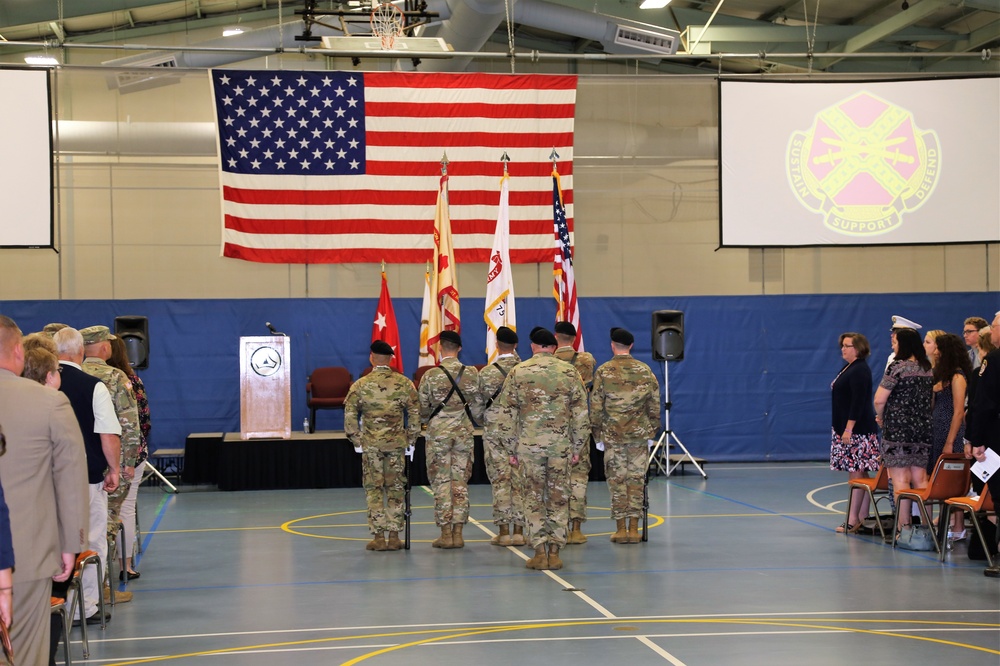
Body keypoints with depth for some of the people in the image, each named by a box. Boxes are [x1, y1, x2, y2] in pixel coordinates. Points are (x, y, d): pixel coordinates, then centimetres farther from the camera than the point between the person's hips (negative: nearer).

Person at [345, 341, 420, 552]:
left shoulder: (361, 385, -3)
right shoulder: (404, 383, 0)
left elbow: (350, 415, -5)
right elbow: (415, 414, 1)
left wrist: (357, 439, 5)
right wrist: (411, 439, 10)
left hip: (371, 444, -1)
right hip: (397, 443, 1)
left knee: (374, 489, 5)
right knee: (395, 489, 7)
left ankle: (378, 537, 3)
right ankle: (394, 536, 8)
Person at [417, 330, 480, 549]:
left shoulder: (431, 375, -9)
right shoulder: (472, 373, -2)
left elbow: (422, 409, -4)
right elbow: (477, 406, 4)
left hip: (438, 432, -2)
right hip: (464, 432, 2)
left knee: (441, 481, 3)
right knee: (461, 481, 7)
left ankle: (445, 533, 2)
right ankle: (458, 533, 7)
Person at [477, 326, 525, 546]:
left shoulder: (487, 372, -6)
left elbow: (478, 404, 3)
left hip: (495, 432, -2)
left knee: (500, 480, 2)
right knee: (520, 480, 6)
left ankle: (503, 531, 2)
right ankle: (519, 530, 7)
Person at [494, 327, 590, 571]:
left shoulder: (518, 372, 2)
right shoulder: (569, 372, 3)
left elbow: (506, 415, 1)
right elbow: (581, 414, 2)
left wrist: (511, 449, 7)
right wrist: (577, 447, 9)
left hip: (529, 444, -1)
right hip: (561, 444, 1)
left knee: (533, 498, 6)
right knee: (559, 498, 7)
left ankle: (539, 552, 3)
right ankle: (555, 552, 7)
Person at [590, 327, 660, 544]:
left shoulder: (603, 371, -5)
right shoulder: (645, 370, 2)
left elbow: (596, 405, -3)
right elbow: (654, 403, 6)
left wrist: (596, 431, 6)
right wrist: (652, 429, 15)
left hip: (613, 434, -2)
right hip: (639, 433, 2)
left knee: (617, 480, 3)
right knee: (636, 479, 6)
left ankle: (620, 529, 3)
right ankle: (634, 528, 6)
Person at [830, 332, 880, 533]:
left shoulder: (860, 370, -13)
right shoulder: (848, 369, 18)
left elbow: (858, 402, -20)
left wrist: (849, 428, -23)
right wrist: (843, 429, 22)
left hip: (857, 431, -10)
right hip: (845, 428, 10)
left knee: (857, 473, -9)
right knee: (857, 474, 10)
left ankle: (854, 520, -10)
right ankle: (862, 518, 12)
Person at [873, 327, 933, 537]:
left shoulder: (897, 367, -11)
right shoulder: (927, 369, 10)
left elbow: (879, 399, -12)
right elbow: (930, 399, 16)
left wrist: (880, 417, 5)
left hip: (898, 428, -7)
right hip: (923, 428, 7)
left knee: (900, 479, -4)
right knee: (920, 478, 10)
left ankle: (903, 527, -5)